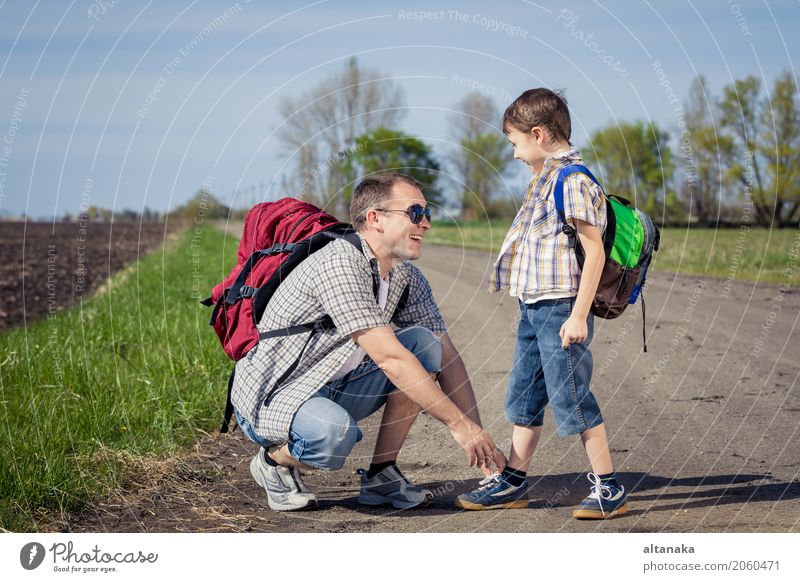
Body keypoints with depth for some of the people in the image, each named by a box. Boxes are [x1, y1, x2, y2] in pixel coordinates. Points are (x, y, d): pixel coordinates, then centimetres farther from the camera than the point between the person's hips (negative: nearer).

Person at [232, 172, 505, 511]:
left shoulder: (408, 279, 3)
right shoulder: (341, 263, -24)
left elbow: (447, 356, 4)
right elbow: (389, 358, -28)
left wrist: (479, 439, -7)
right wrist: (459, 424, -25)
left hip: (336, 390, 8)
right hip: (270, 398, -8)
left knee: (425, 344, -8)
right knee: (334, 431, -39)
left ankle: (381, 475, -3)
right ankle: (275, 459, -4)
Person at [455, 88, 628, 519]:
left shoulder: (574, 181, -15)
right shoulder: (545, 179, 15)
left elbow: (594, 251, -19)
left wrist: (578, 316, -21)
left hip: (560, 310, -10)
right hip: (533, 309, 10)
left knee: (571, 399, -5)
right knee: (523, 398, 13)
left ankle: (609, 489, 5)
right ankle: (512, 483, 22)